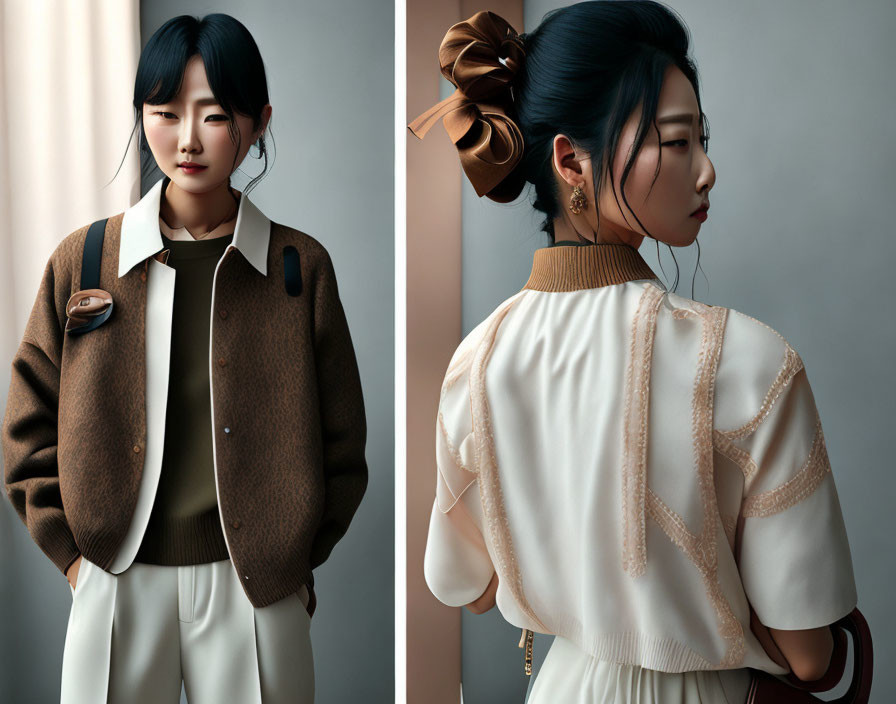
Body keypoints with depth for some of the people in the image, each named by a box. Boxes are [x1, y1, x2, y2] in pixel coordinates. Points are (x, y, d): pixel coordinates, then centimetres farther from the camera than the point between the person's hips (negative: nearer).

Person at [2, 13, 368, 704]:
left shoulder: (300, 265, -3)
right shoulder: (83, 259, 0)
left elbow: (340, 438, 2)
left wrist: (293, 557, -1)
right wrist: (73, 552, 0)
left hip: (256, 588, 0)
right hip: (116, 581, 1)